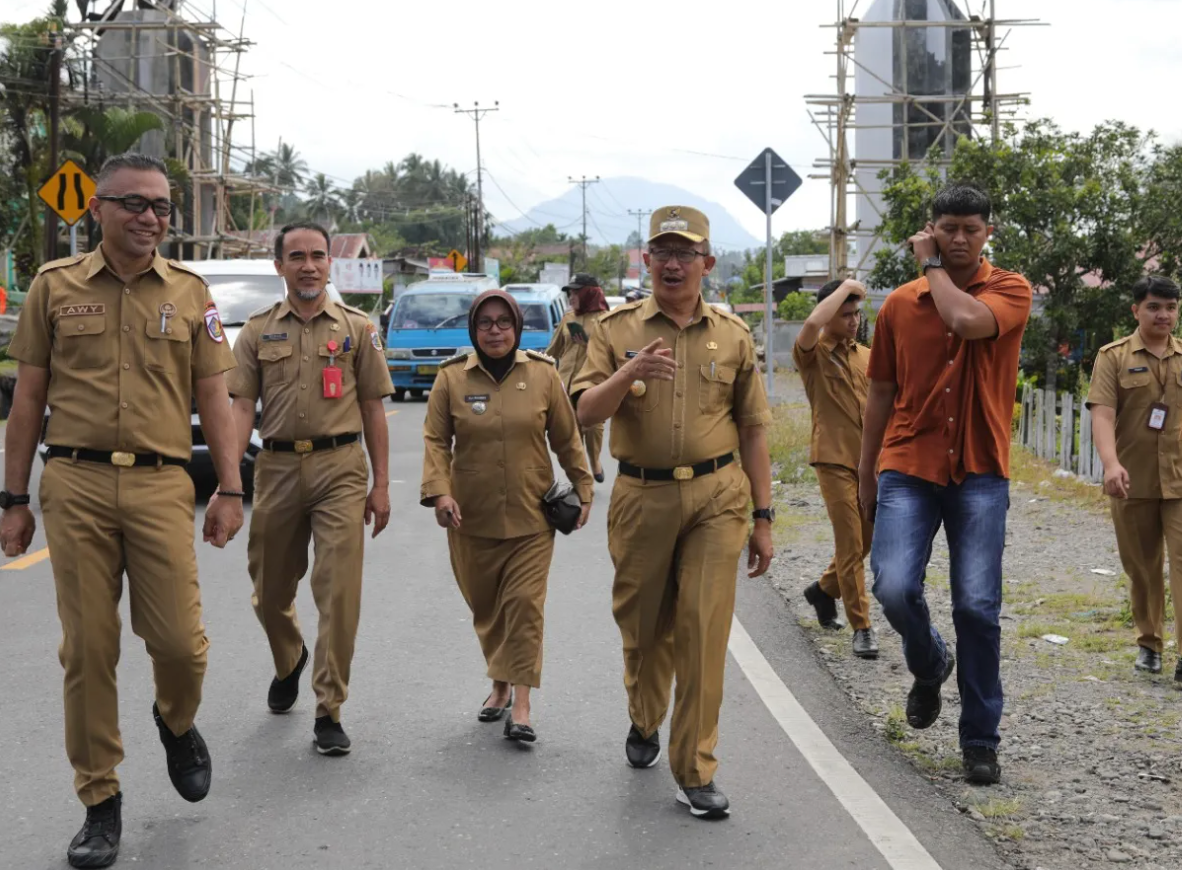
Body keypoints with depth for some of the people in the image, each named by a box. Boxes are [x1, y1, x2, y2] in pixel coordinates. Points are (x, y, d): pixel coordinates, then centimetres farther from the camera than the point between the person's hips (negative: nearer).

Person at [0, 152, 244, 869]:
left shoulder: (190, 293, 9)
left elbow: (213, 399, 10)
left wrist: (231, 491, 2)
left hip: (159, 485, 0)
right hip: (75, 485, 0)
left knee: (179, 640, -5)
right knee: (88, 648, 2)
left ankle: (178, 723, 30)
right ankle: (100, 800, 15)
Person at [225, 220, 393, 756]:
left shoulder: (356, 329, 6)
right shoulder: (258, 331, 8)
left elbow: (373, 409, 7)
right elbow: (241, 408, 3)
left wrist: (381, 485, 2)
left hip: (339, 468, -2)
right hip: (276, 467, 2)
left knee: (339, 592, -8)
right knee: (270, 591, 13)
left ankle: (329, 711, -1)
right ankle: (289, 661, 44)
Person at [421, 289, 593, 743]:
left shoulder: (543, 375, 1)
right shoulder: (451, 377, 0)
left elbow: (566, 439, 8)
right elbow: (435, 440, -2)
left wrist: (583, 488, 9)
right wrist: (439, 491, -14)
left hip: (530, 518, -1)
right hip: (471, 518, 1)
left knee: (525, 604, -7)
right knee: (485, 608, 10)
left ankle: (520, 705, -6)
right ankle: (500, 684, 30)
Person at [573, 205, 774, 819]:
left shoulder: (733, 336, 7)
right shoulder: (617, 329, 3)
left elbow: (752, 430, 9)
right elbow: (586, 413, -5)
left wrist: (763, 517, 7)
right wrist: (628, 373, -25)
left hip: (716, 497, 0)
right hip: (641, 497, 0)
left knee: (704, 631, -6)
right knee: (642, 625, 13)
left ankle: (695, 772, 2)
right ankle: (644, 722, 42)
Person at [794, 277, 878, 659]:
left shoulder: (867, 356, 11)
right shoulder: (812, 354, -6)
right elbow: (813, 322, -29)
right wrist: (846, 286, -17)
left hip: (870, 461, 6)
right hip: (834, 462, -6)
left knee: (867, 540, 14)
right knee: (850, 544, -6)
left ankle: (824, 589, 38)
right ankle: (861, 627, 0)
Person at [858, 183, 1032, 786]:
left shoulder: (1010, 291, 0)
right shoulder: (899, 305, 7)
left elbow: (967, 319, -23)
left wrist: (933, 266, -6)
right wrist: (865, 476, 15)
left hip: (980, 473, -2)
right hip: (908, 469, 2)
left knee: (978, 607, -4)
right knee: (894, 588, -14)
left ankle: (980, 740, 10)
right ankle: (929, 666, 20)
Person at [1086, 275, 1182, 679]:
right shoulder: (1114, 357, 1)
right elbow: (1102, 414, -10)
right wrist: (1111, 464, -26)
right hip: (1133, 482, -1)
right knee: (1141, 567, 9)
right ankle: (1148, 643, 25)